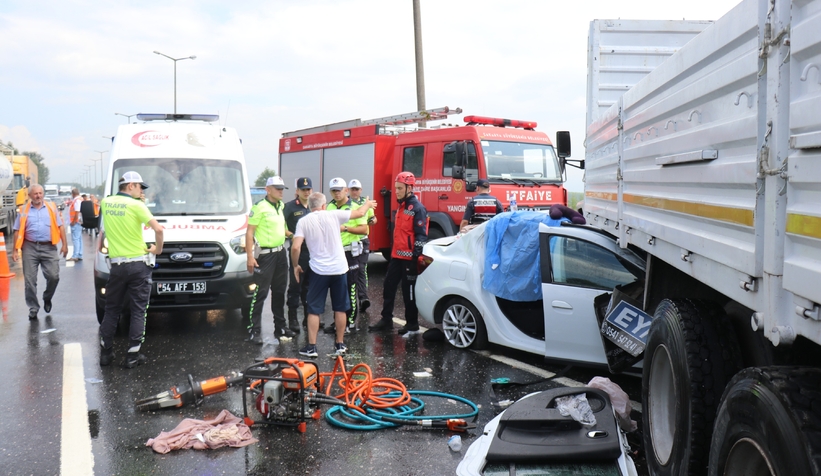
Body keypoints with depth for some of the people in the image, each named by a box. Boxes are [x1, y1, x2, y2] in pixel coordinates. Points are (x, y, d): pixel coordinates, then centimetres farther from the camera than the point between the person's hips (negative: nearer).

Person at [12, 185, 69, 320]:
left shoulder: (51, 208, 7)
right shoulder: (24, 211, 6)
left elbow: (60, 226, 6)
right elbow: (18, 231, 6)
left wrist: (64, 244, 0)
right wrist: (16, 250, 0)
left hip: (48, 247, 0)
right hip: (30, 248, 0)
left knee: (54, 276, -5)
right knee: (30, 280, 2)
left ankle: (47, 298, 24)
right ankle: (33, 308, 13)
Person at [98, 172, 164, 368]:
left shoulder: (106, 202, 5)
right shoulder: (136, 205, -10)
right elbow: (158, 229, -18)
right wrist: (158, 248, -3)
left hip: (116, 264, 4)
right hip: (138, 265, -4)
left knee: (111, 310, 15)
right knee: (138, 311, 3)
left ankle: (105, 353, 19)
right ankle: (132, 356, 4)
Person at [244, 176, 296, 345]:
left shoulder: (281, 206, 11)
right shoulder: (260, 207, -12)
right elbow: (249, 232, -14)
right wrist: (250, 256, -18)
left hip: (280, 253, 8)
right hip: (266, 255, -8)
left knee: (279, 291, 15)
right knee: (260, 293, -7)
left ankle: (280, 327, 25)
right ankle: (254, 331, -3)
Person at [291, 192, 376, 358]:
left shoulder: (303, 221, -4)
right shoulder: (334, 215, -2)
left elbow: (295, 247, -12)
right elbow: (360, 213, 9)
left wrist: (296, 265, 4)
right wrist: (367, 204, 30)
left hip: (318, 270, -1)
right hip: (339, 269, 1)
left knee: (314, 309, 6)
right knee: (340, 308, 13)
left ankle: (311, 347, 5)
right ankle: (340, 344, 21)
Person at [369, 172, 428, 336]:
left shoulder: (417, 208, -13)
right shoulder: (401, 206, 16)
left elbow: (421, 235, -18)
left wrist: (416, 256, -21)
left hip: (409, 257, -9)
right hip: (397, 255, 9)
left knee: (409, 291, 0)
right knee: (388, 287, 11)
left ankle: (412, 325, 11)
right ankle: (386, 319, 22)